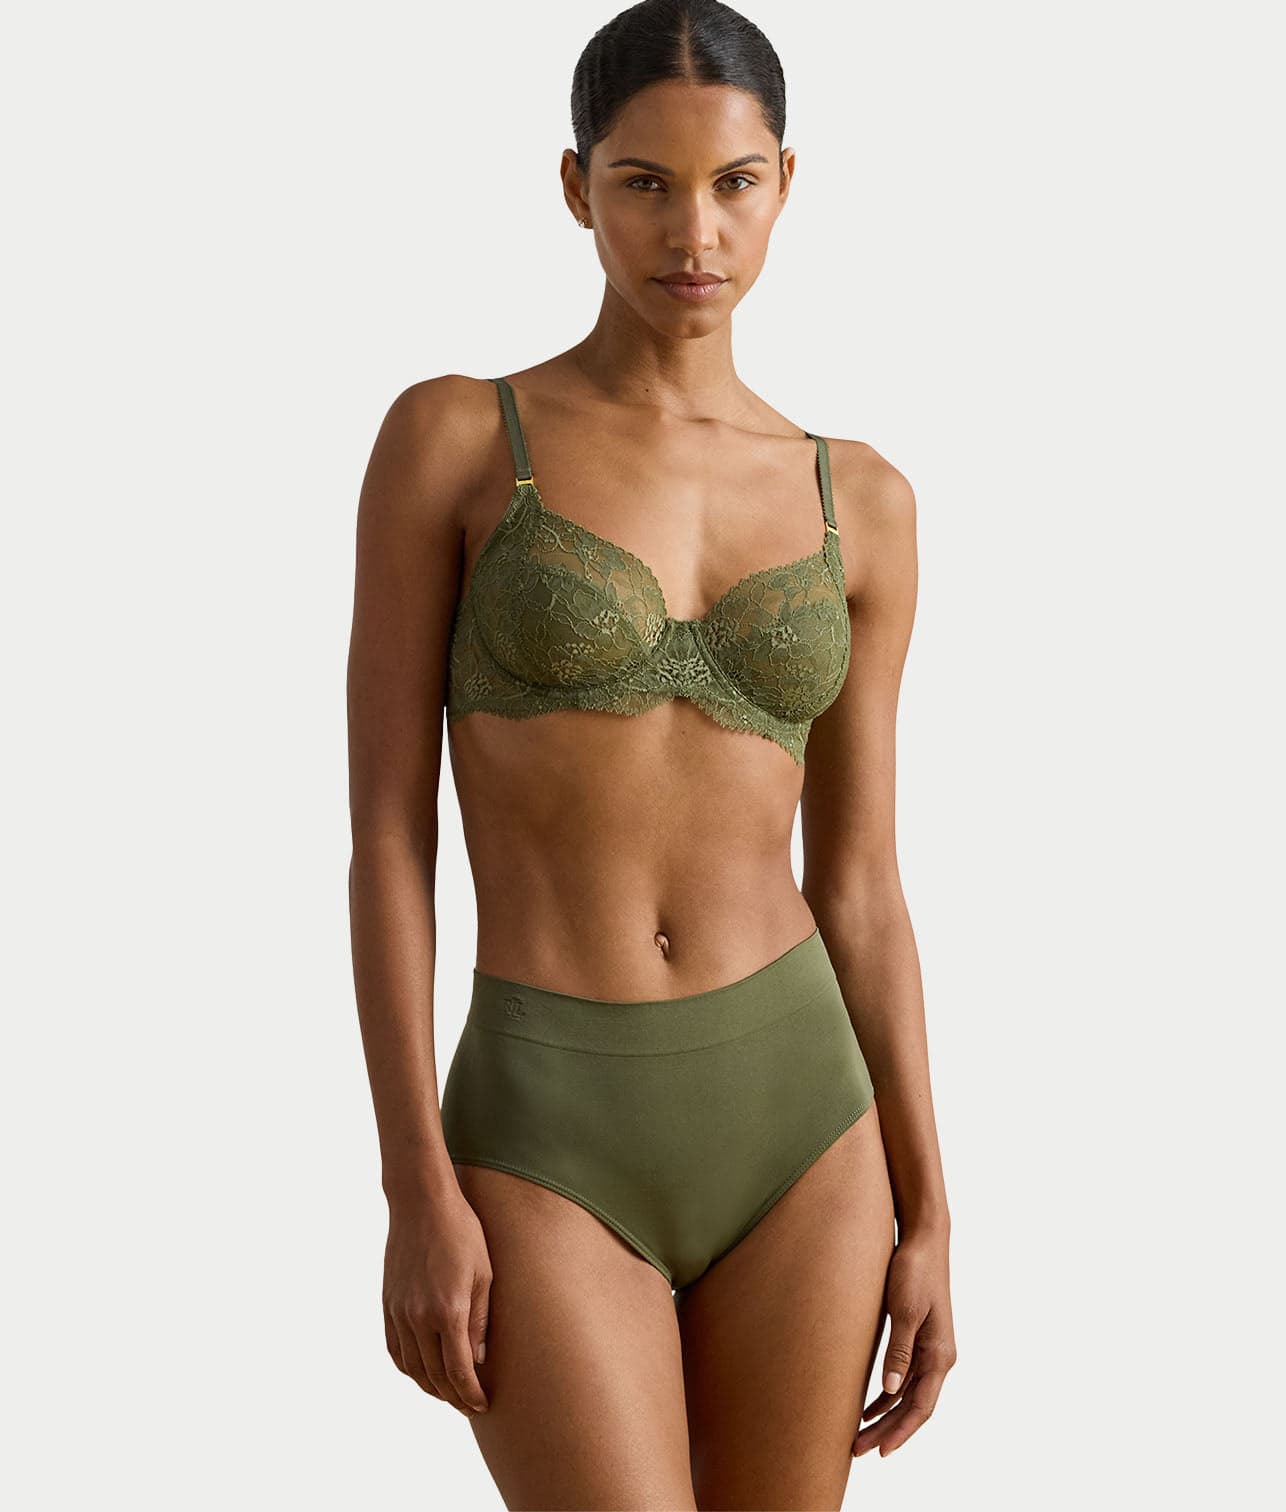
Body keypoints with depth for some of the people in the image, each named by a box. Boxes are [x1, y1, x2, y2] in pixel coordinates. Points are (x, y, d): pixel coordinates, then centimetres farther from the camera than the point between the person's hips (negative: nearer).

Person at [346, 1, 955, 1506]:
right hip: (551, 1148, -3)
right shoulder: (448, 439, -3)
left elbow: (858, 885, 8)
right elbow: (387, 830, -6)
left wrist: (925, 1217, 6)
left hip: (791, 1115, 3)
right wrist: (416, 1194, -11)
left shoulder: (859, 504, 6)